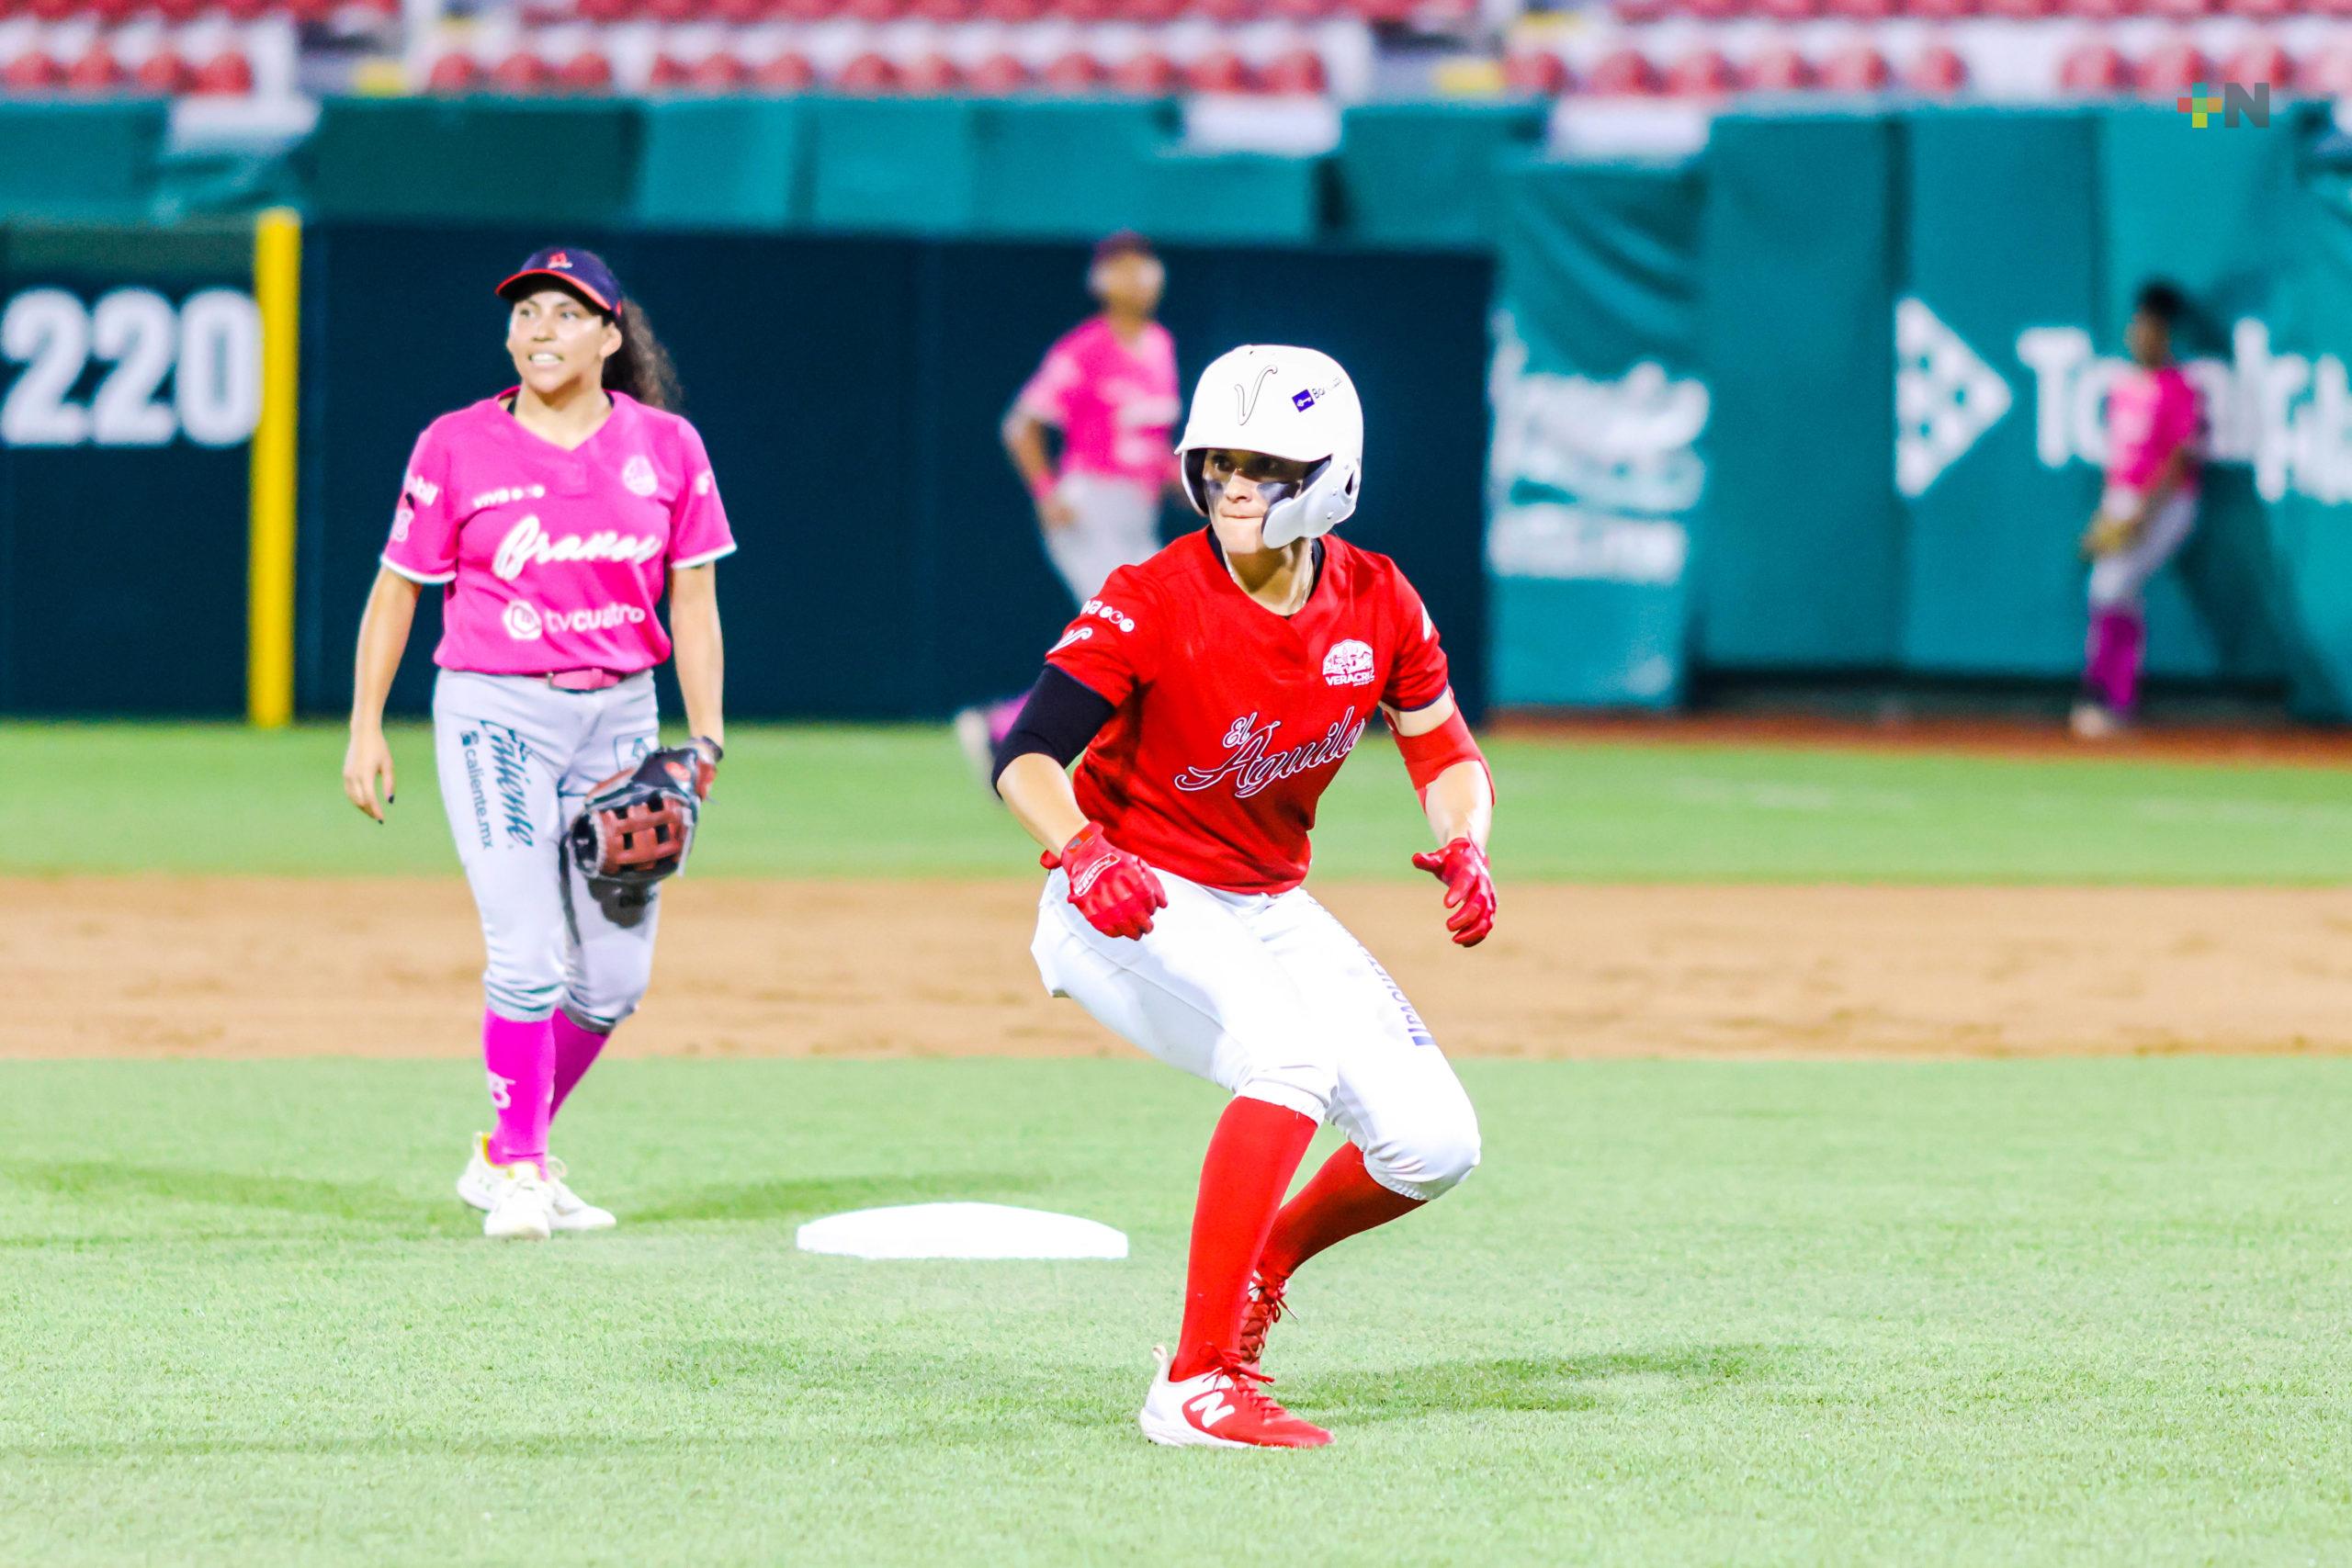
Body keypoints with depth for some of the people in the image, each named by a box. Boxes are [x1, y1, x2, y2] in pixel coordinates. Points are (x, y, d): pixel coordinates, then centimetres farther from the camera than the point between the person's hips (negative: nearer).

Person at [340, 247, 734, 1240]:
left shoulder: (665, 447, 3)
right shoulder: (458, 448, -4)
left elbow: (693, 599, 6)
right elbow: (397, 589, 2)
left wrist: (704, 737, -1)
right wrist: (365, 729, -1)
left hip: (620, 716, 4)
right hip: (495, 712, -4)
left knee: (615, 976, 5)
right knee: (528, 958, -14)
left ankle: (506, 1155, 24)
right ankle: (519, 1172, 0)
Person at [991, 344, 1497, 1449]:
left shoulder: (1377, 604, -4)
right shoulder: (1155, 603, -20)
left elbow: (1445, 751, 8)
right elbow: (1026, 757, -26)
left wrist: (1463, 846, -14)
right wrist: (1080, 852, -46)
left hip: (1268, 911, 6)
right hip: (1127, 904, -6)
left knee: (1434, 1144, -5)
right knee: (1294, 1049, -32)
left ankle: (1259, 1269, 26)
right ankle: (1194, 1386, -30)